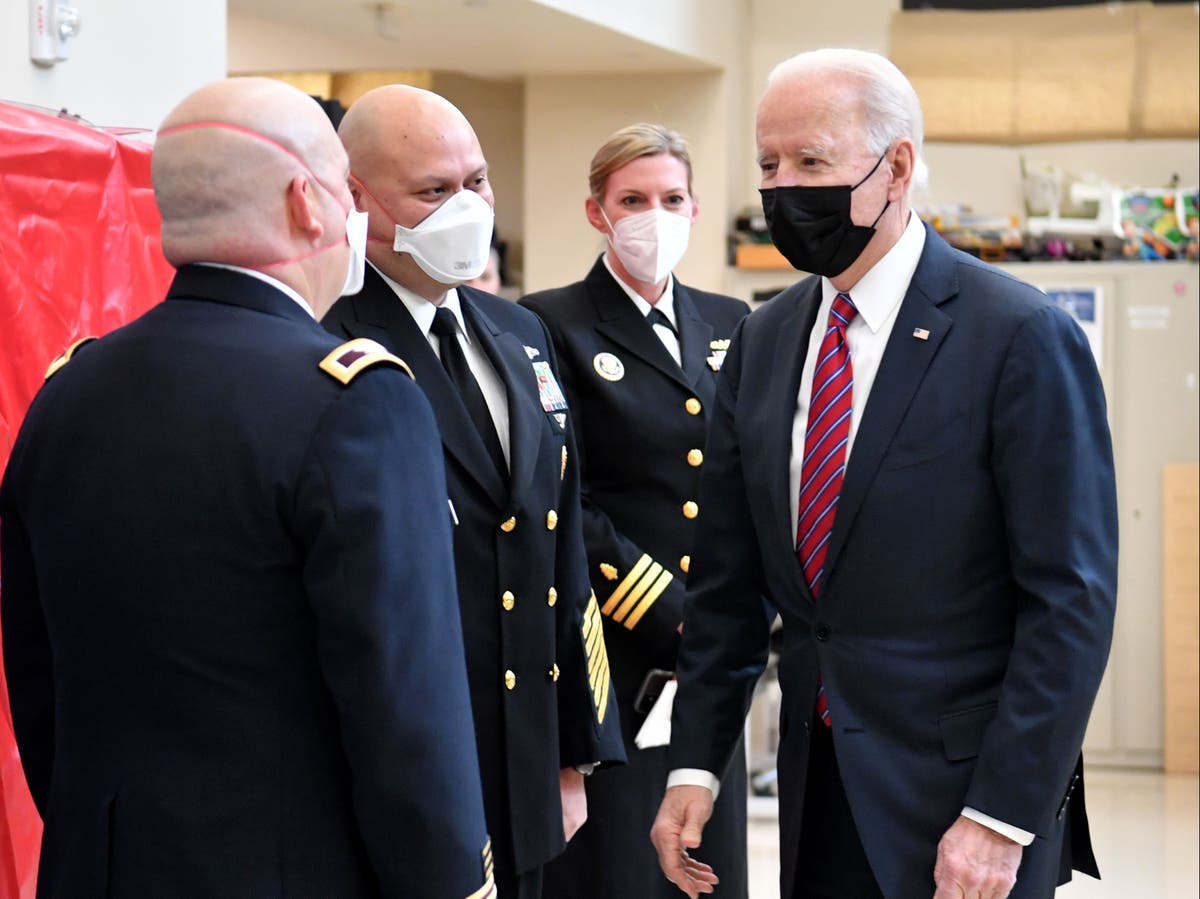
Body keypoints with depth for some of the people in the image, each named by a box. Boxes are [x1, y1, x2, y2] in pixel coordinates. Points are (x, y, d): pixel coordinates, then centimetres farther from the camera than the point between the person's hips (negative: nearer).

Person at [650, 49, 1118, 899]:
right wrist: (696, 763, 5)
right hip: (818, 790, 6)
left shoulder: (1023, 336, -12)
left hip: (961, 793, -5)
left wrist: (1001, 818, -17)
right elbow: (730, 579, 11)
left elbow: (1072, 599, -13)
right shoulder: (762, 343, 7)